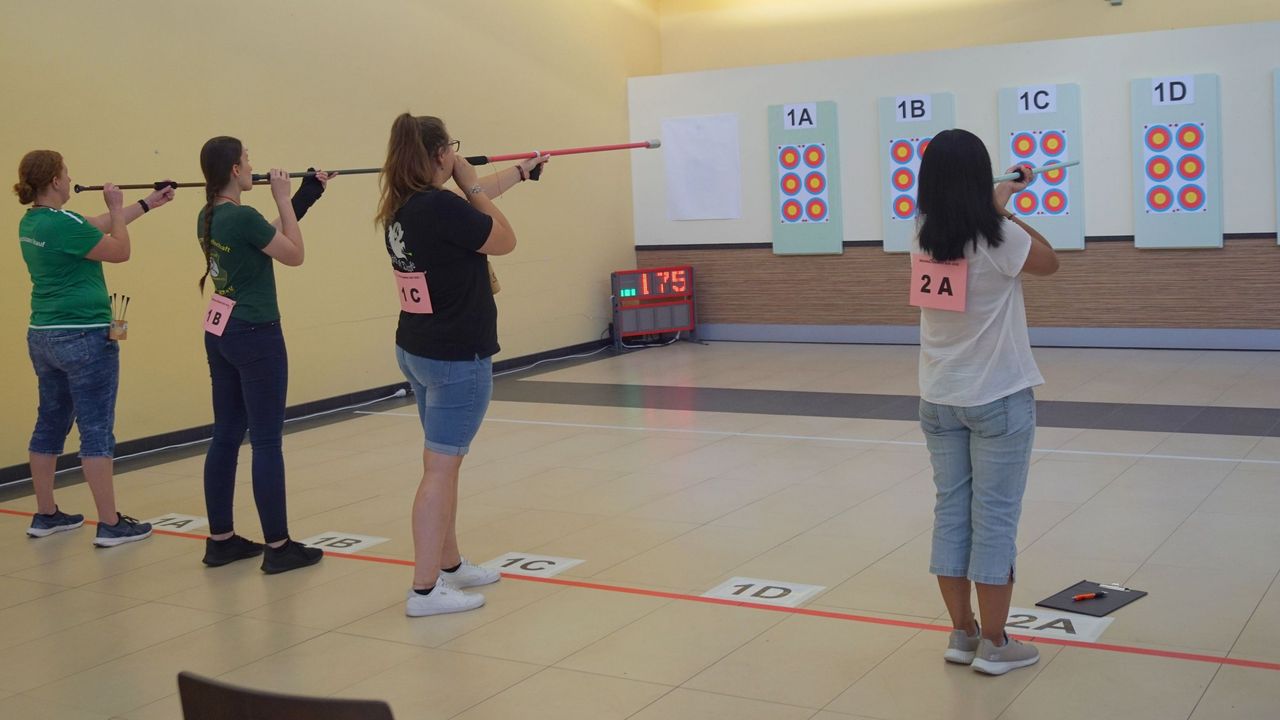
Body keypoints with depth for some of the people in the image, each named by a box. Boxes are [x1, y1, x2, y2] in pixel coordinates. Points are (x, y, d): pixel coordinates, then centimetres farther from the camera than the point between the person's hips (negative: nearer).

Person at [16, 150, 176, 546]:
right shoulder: (64, 223, -19)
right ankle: (110, 524, -1)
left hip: (43, 335, 9)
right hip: (84, 338, -9)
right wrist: (116, 206, -1)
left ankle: (45, 515, 24)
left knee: (50, 425, 15)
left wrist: (147, 204, 23)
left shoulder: (30, 223, 9)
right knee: (97, 430, -4)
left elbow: (97, 228, 18)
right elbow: (120, 250, -11)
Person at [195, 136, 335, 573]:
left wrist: (308, 194, 16)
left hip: (220, 332, 9)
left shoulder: (208, 218, 8)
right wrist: (283, 198, -5)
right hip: (255, 335, -9)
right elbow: (294, 254, -8)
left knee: (226, 437, 12)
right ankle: (278, 547, 3)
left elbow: (269, 237, 18)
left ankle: (221, 539, 19)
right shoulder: (243, 217, -18)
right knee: (267, 441, -3)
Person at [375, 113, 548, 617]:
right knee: (440, 467, -6)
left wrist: (522, 170, 36)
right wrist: (469, 183, -5)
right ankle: (425, 590, -1)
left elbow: (475, 200, 24)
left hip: (417, 349, 10)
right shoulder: (441, 208, -22)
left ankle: (450, 565, 30)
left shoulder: (402, 209, 6)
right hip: (457, 356, -10)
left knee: (445, 461, 19)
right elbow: (505, 239, -9)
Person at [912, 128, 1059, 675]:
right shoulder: (1000, 237, -17)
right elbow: (1050, 263, 3)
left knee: (951, 512, 11)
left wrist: (1000, 200, 32)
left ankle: (962, 634, 20)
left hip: (939, 399, 5)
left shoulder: (924, 238, -1)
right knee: (995, 517, 2)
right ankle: (993, 644, 10)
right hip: (999, 399, -5)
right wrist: (1009, 213, 10)